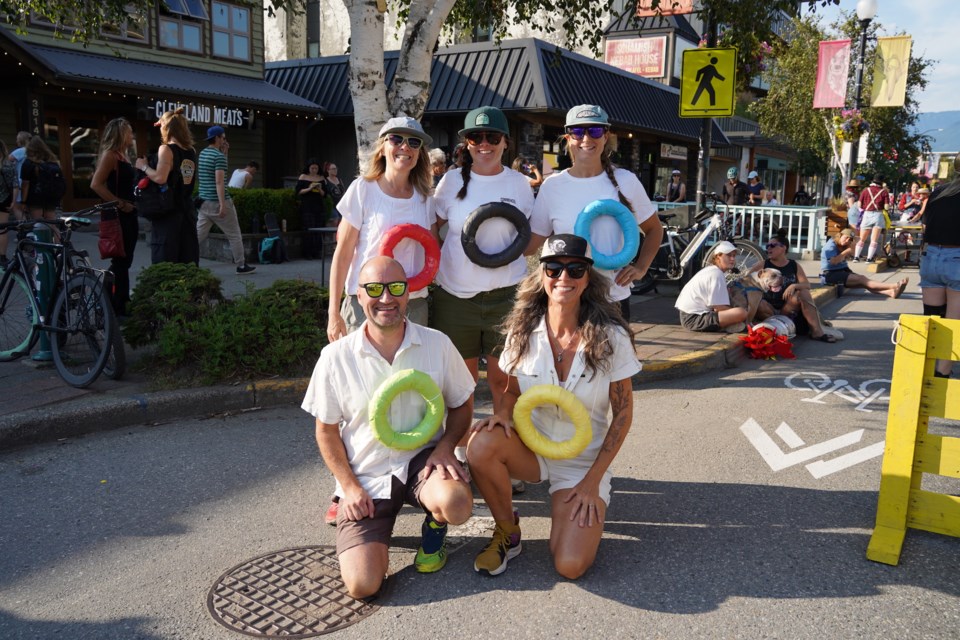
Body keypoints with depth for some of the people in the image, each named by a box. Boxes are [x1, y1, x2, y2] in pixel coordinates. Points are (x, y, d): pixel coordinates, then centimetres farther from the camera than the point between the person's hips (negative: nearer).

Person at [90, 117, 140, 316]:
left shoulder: (123, 155, 15)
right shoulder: (110, 154, -12)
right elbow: (96, 184, -22)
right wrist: (119, 204, -20)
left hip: (128, 215, 9)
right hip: (117, 215, -9)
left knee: (124, 262, 14)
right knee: (119, 262, -4)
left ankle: (123, 303, 23)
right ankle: (116, 309, 2)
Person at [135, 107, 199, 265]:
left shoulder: (166, 149, -10)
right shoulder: (192, 151, 9)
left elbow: (160, 178, -22)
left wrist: (144, 166, -5)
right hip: (188, 212, 6)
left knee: (164, 266, -3)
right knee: (188, 263, 9)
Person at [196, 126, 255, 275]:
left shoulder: (202, 154, 12)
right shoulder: (219, 156, -13)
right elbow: (219, 181, -21)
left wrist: (224, 153, 21)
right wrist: (223, 204, -24)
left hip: (204, 202, 8)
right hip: (217, 202, -8)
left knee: (199, 234, 7)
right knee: (234, 235, 5)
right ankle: (241, 266, 12)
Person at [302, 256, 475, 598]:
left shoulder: (437, 344, -5)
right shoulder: (336, 357, -8)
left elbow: (460, 406, 7)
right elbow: (326, 430, 3)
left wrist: (444, 447, -13)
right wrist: (349, 486, -6)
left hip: (421, 459, 1)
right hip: (365, 479, 0)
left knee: (456, 504, -34)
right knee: (362, 584, -16)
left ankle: (434, 529, 6)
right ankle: (375, 537, 21)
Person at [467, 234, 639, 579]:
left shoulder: (611, 337, -14)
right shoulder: (524, 330, -8)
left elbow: (623, 413, -6)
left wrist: (593, 480, -9)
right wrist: (503, 414, -17)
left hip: (584, 462, -2)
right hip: (532, 446, 2)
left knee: (570, 566, -20)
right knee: (481, 445, -32)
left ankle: (588, 503, 15)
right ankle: (507, 530, -3)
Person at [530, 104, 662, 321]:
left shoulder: (625, 181, 1)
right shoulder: (552, 186, 0)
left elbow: (654, 229, 14)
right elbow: (530, 244, 1)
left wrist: (640, 267, 0)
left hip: (614, 298, 1)